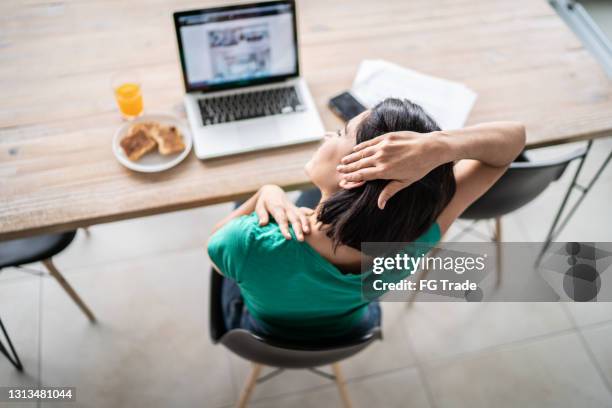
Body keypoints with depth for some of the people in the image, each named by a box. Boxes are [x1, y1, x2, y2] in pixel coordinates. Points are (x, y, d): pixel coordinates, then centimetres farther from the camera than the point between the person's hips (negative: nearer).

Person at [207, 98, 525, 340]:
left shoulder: (252, 244, -46)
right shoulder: (413, 242, -39)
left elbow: (214, 240, -19)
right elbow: (514, 136, -32)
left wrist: (267, 192, -28)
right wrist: (439, 145, -50)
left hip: (264, 343, -1)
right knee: (312, 196, 23)